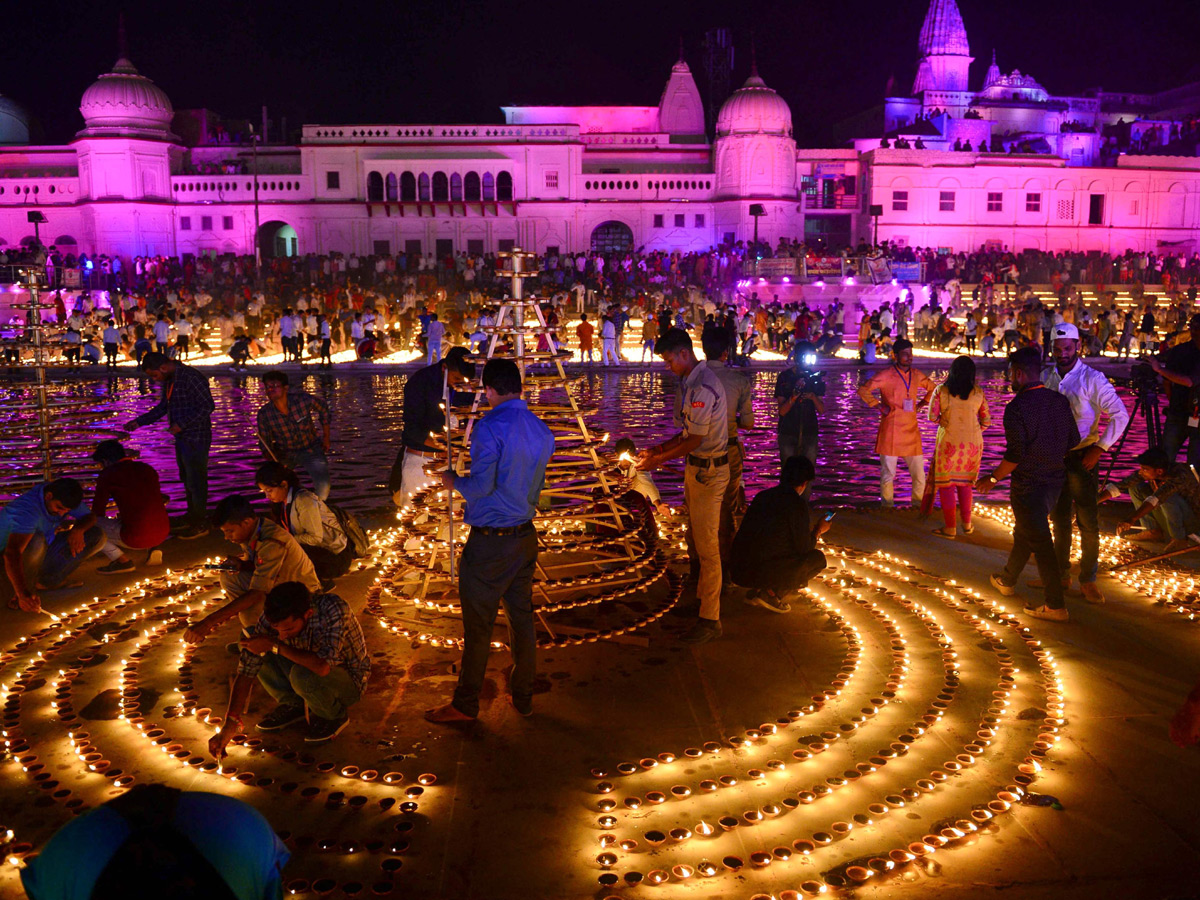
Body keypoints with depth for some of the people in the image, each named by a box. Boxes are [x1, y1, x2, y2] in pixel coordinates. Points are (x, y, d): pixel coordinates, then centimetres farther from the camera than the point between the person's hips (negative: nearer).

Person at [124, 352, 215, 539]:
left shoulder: (191, 378, -19)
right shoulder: (168, 380, 12)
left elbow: (207, 406, -21)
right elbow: (162, 407, 22)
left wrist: (181, 424, -22)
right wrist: (139, 422, 15)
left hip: (196, 438, -10)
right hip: (182, 438, 10)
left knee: (195, 481, -2)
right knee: (187, 481, 16)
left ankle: (199, 525, 8)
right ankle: (192, 521, 27)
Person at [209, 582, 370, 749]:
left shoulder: (333, 609, -34)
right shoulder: (274, 617, -19)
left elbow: (322, 667, -45)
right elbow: (247, 671, -17)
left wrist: (273, 646, -36)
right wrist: (229, 724, -23)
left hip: (350, 681, -5)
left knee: (302, 673, -37)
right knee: (248, 638, -11)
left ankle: (334, 715, -6)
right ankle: (293, 704, 2)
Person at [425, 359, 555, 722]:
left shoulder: (490, 427, -17)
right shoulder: (542, 430, 6)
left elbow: (481, 485, -21)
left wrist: (453, 480, -2)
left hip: (490, 541, -7)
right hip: (526, 535, 7)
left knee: (478, 624, 4)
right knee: (521, 617, 16)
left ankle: (466, 704, 18)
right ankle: (523, 696, 27)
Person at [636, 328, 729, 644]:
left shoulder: (703, 387, -22)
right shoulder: (690, 382, 11)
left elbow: (695, 440, -21)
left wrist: (659, 460, -11)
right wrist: (657, 449, 11)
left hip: (708, 471, -10)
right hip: (696, 469, 10)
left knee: (706, 546, -3)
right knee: (694, 539, 19)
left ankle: (710, 619, 6)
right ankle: (701, 597, 33)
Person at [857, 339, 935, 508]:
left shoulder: (916, 375, 9)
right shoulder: (886, 375, -7)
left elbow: (932, 388, 27)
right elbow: (863, 390, -12)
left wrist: (921, 404, 14)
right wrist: (878, 406, -13)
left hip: (911, 432, 5)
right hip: (891, 431, -5)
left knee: (919, 473, 7)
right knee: (888, 473, 0)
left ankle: (918, 504, 23)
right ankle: (887, 505, 14)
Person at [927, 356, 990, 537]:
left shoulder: (941, 391, -8)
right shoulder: (978, 393, -1)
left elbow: (932, 416, -8)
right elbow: (986, 421, 2)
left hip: (948, 442, -3)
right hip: (972, 443, 3)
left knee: (946, 484, 6)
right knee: (965, 483, 20)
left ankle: (950, 527, 7)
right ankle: (967, 524, 25)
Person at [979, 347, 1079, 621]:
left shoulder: (1017, 406, -18)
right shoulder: (1060, 400, 4)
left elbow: (1015, 454, -21)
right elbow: (1073, 440, 8)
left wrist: (992, 479, -9)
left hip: (1028, 484, -8)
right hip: (1056, 480, 8)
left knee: (1040, 542, -1)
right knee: (1024, 532, 24)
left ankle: (1056, 606, 2)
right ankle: (1007, 580, 42)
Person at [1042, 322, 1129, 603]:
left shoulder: (1093, 379, -10)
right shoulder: (1045, 377, 3)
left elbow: (1120, 416, -11)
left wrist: (1099, 449, -15)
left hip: (1081, 457, -4)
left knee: (1088, 523, -1)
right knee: (1060, 521, 14)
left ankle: (1088, 581, 12)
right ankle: (1061, 575, 26)